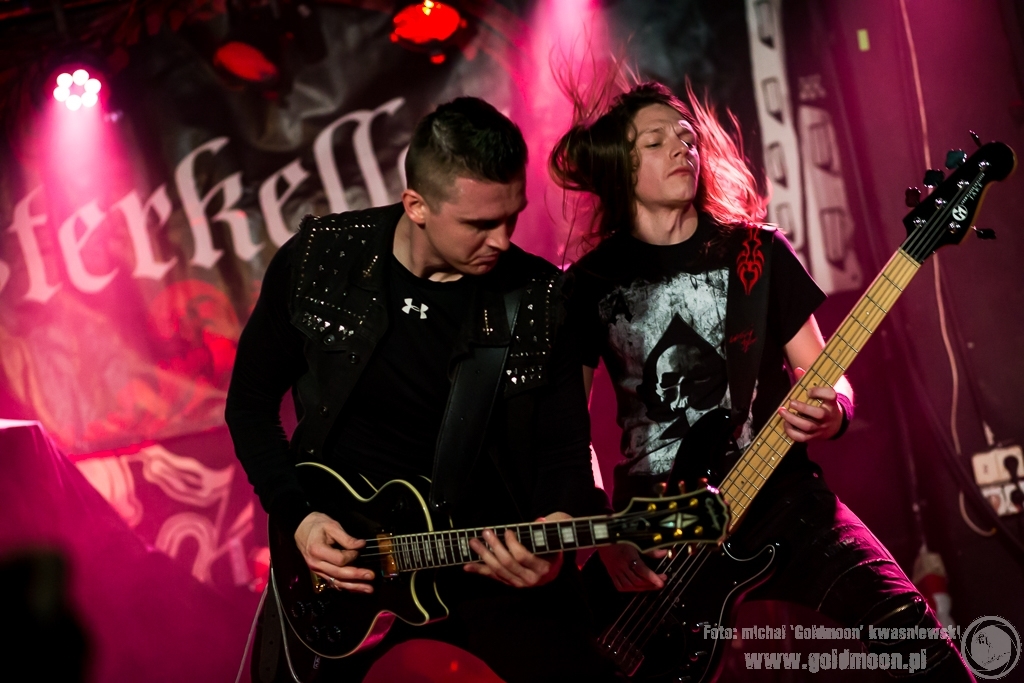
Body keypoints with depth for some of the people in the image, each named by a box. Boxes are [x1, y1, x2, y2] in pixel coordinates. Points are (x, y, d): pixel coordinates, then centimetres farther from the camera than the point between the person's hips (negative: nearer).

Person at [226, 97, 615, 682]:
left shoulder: (539, 298, -7)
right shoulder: (316, 260, -7)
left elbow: (565, 447, -1)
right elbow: (251, 400, 4)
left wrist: (555, 534, -22)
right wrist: (297, 516, -9)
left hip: (495, 559, 0)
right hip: (336, 549, 0)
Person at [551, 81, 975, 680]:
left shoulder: (756, 250, 6)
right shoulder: (591, 282, 4)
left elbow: (825, 379, 10)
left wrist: (830, 413, -15)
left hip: (776, 494, 0)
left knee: (906, 627, -18)